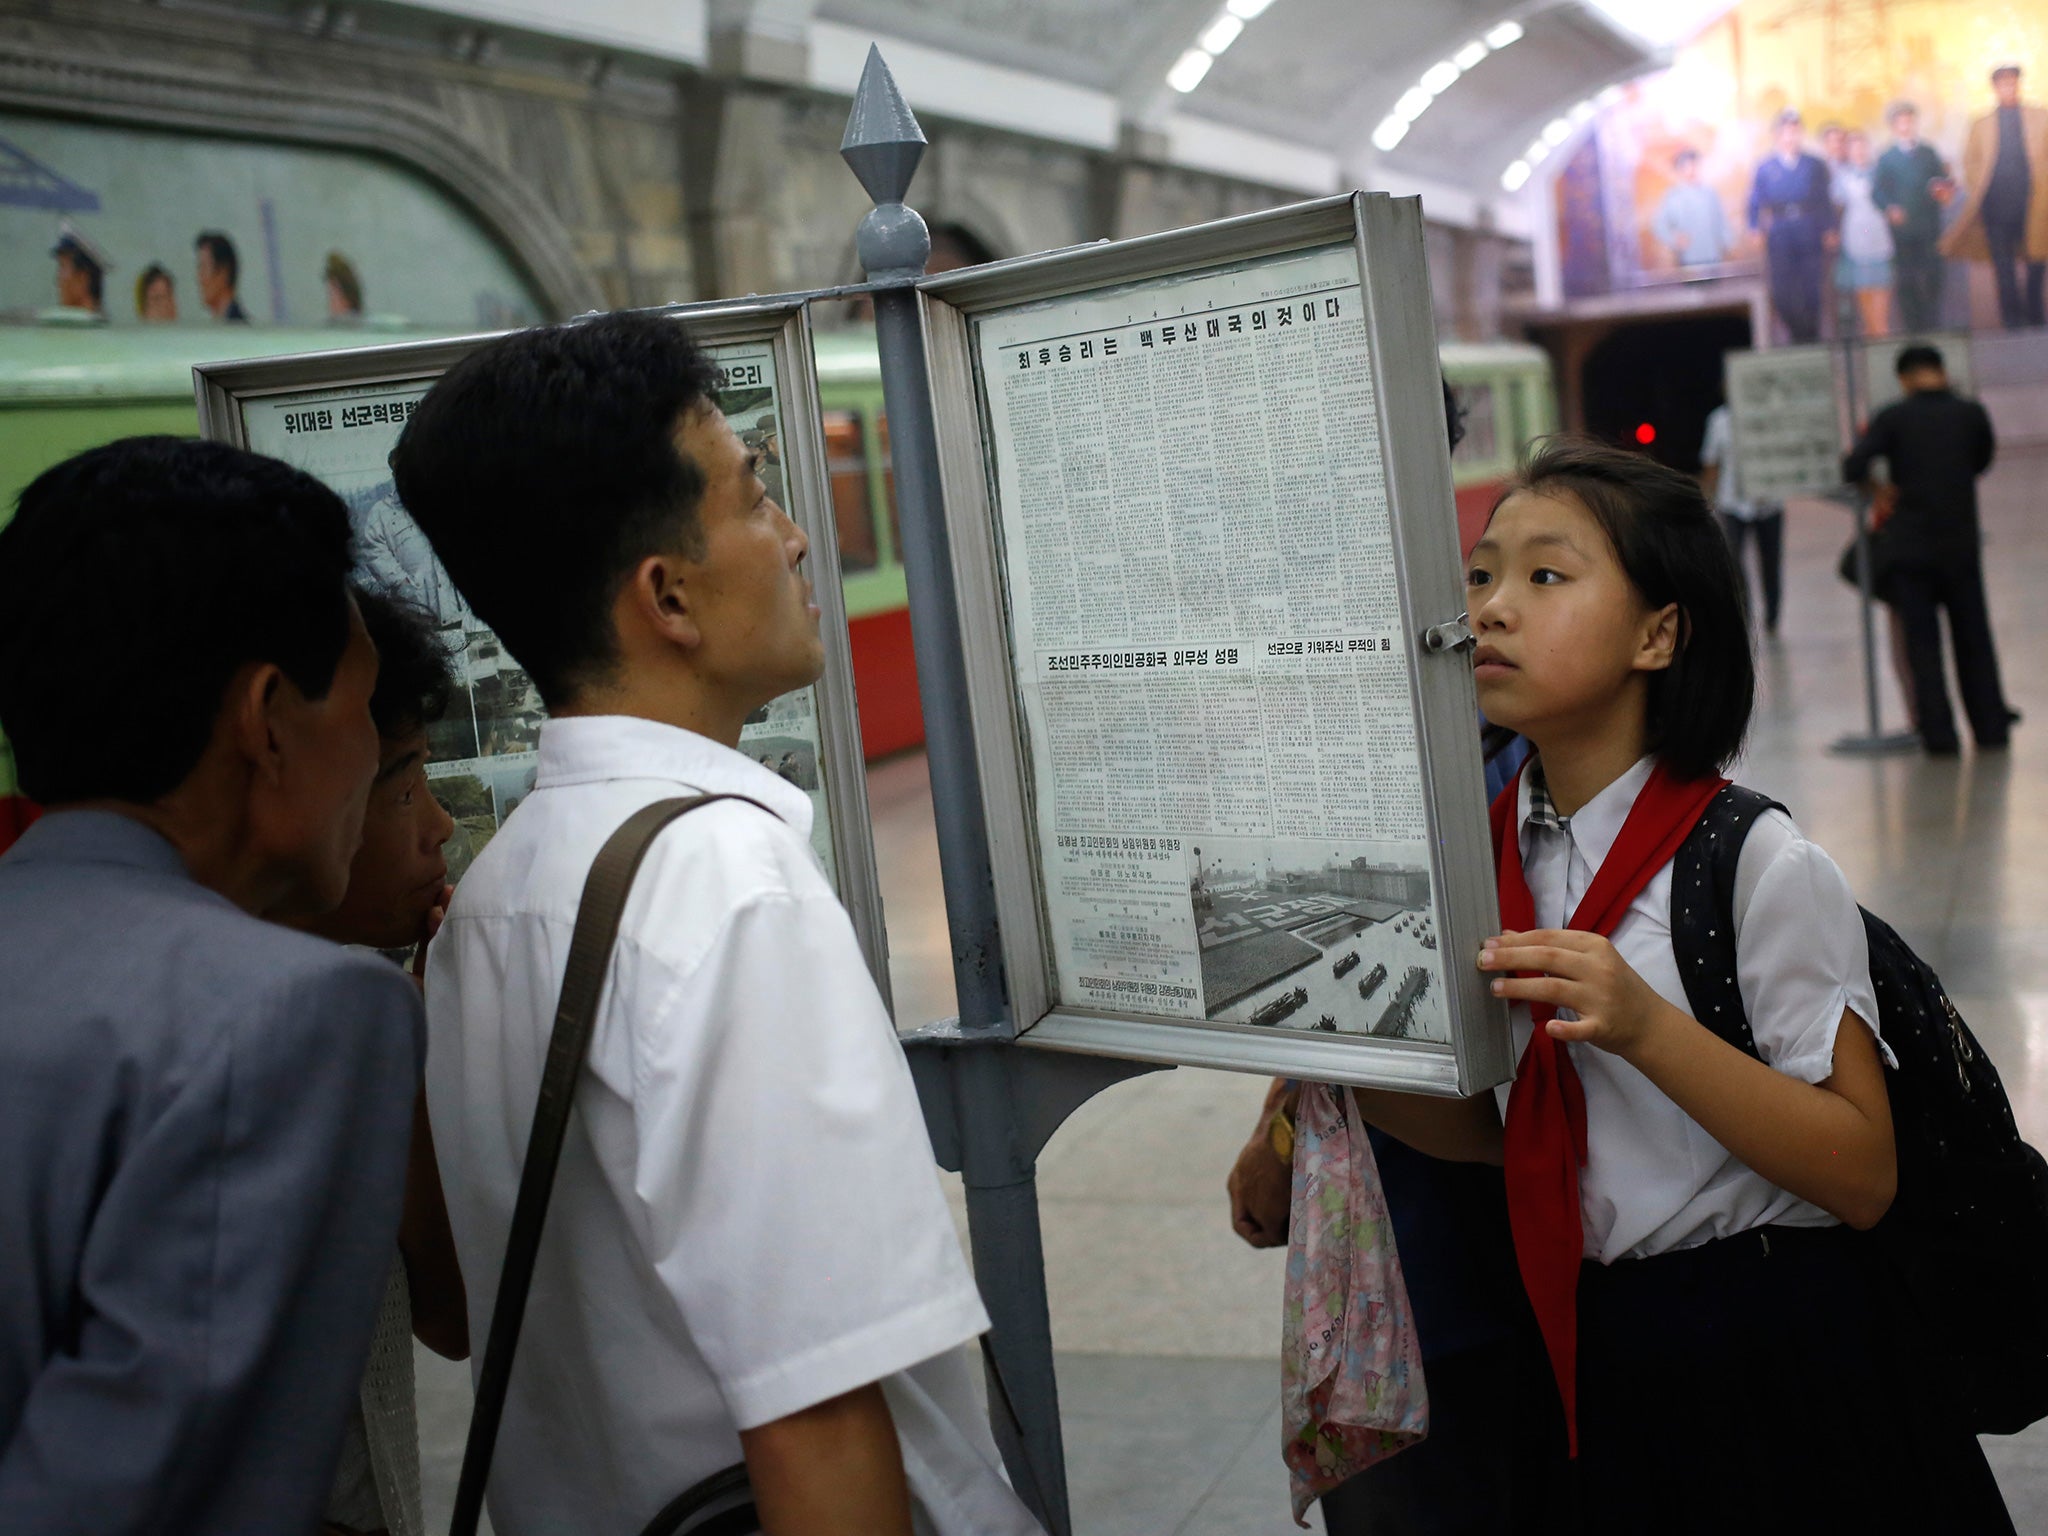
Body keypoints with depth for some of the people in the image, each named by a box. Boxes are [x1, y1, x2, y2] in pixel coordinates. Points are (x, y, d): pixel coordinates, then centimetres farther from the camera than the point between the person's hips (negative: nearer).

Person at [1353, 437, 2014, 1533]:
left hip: (1769, 1365, -5)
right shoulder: (1485, 855, -1)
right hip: (1588, 1351, 5)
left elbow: (1861, 1177, -18)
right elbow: (1504, 1131, 6)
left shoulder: (1759, 864, -18)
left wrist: (1644, 1028, -30)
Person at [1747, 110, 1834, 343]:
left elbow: (1826, 201, 9)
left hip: (1810, 237, 1)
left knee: (1811, 288, 2)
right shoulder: (1765, 169, 8)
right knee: (1782, 293, -5)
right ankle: (1798, 334, 9)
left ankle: (1812, 336, 13)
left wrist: (1829, 230, 2)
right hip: (1779, 236, 0)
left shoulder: (1815, 166, 9)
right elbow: (1755, 203, 8)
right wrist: (1756, 232, -2)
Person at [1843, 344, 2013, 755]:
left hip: (1910, 548, -2)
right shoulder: (1971, 413, -1)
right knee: (1973, 640, 13)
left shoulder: (1892, 418, -8)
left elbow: (1853, 470, -14)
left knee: (1923, 644, 4)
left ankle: (1939, 733, 3)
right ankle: (1990, 727, 18)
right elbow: (1982, 462, 15)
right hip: (1961, 547, 2)